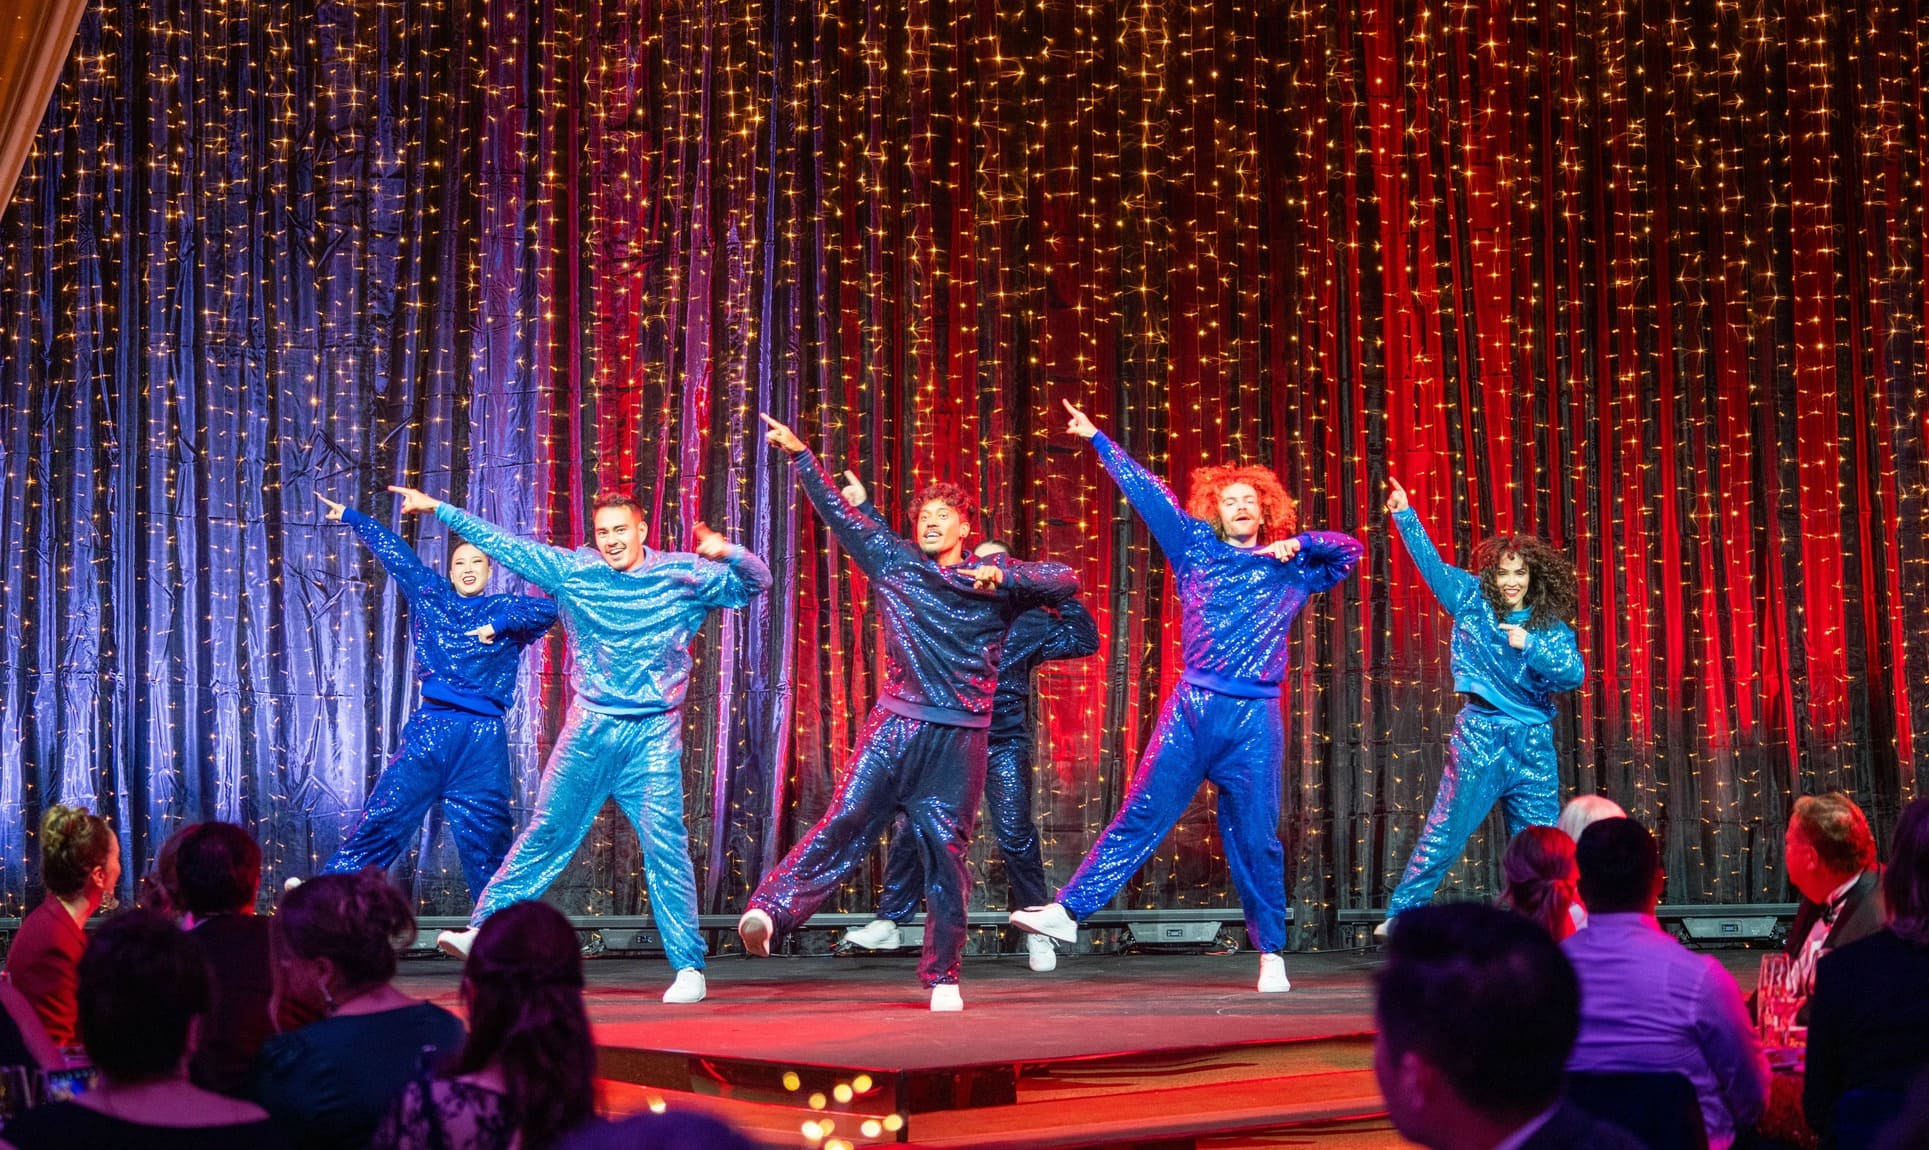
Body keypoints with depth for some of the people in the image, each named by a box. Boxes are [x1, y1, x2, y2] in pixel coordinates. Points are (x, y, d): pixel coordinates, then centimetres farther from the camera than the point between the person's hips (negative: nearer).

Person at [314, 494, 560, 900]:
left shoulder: (504, 609, 8)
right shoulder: (431, 595, 14)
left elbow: (550, 608, -8)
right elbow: (394, 551, 19)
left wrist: (499, 624, -12)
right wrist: (350, 516, 27)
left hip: (483, 740, -1)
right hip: (428, 729, 1)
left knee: (487, 835, 1)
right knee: (384, 814, -2)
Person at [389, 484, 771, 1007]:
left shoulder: (683, 575, 1)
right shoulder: (572, 570, 6)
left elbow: (755, 582, -3)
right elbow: (503, 543, 12)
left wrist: (726, 553, -24)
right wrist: (437, 508, 15)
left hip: (653, 737, -2)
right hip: (588, 729, 2)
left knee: (666, 846, -8)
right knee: (545, 834, 5)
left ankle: (689, 968, -4)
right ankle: (484, 931, 11)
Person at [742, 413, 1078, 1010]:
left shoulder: (997, 578, 7)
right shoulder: (894, 562, 11)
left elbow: (1066, 581, -3)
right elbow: (837, 511, 12)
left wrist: (1002, 577, -18)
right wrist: (799, 454, 6)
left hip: (958, 737, 0)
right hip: (896, 723, 0)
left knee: (946, 849, 2)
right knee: (846, 820, -13)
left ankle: (943, 977, 10)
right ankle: (770, 908, -22)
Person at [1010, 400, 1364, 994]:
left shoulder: (1289, 571, 12)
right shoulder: (1197, 549, 11)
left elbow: (1349, 549, 16)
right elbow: (1146, 492, 12)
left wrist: (1297, 542, 1)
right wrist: (1098, 439, 14)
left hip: (1255, 720, 0)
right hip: (1192, 706, 0)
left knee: (1256, 839, 3)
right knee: (1141, 816, -3)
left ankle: (1271, 955, 12)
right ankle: (1068, 911, -3)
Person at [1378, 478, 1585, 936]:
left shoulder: (1552, 626, 7)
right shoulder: (1473, 601, 6)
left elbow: (1574, 675, -5)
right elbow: (1431, 562, 3)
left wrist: (1530, 645, -14)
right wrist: (1405, 516, -3)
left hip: (1534, 743, 2)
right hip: (1480, 734, -2)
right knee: (1444, 834, -5)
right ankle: (1400, 916, -1)